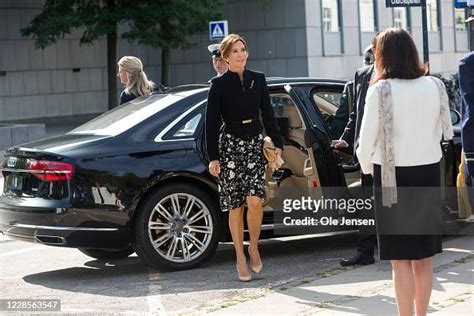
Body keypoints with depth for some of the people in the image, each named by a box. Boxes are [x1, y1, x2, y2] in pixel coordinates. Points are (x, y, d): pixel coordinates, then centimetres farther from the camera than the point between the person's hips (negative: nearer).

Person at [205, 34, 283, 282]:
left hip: (255, 143, 2)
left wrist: (277, 143, 6)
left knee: (255, 200, -13)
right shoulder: (219, 84, -1)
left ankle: (254, 247, 9)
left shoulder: (258, 80, 8)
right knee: (235, 205, 1)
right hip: (229, 145, -2)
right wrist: (213, 157, -7)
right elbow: (211, 122, -2)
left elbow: (268, 114, 12)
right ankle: (240, 259, 10)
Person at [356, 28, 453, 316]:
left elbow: (367, 140, -9)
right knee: (423, 257, 14)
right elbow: (442, 132, 8)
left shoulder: (381, 90, -13)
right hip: (429, 173, 5)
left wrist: (367, 168, 9)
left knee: (401, 259, 0)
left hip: (394, 176, -5)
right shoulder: (435, 86, 1)